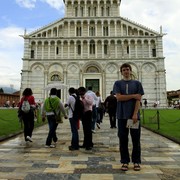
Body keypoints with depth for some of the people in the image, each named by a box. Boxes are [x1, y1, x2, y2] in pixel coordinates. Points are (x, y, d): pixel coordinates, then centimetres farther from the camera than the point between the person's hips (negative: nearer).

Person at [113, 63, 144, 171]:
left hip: (134, 115, 0)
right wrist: (133, 95, -6)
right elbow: (119, 97, -6)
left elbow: (138, 100, 0)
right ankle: (125, 161, 17)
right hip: (122, 115, 0)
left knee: (136, 139, 6)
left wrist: (135, 114, -11)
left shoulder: (137, 83, 9)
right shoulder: (118, 83, 9)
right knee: (123, 139, 5)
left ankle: (136, 161, 20)